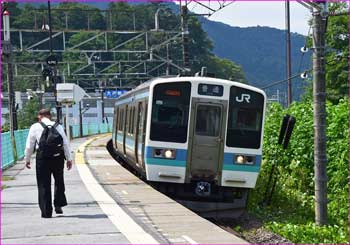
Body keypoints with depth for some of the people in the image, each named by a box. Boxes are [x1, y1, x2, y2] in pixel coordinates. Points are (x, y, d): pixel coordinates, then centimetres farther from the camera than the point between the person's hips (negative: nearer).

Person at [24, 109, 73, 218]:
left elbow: (29, 145, 2)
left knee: (44, 184, 4)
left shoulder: (35, 127, 1)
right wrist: (69, 159, 10)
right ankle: (58, 205, 14)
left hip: (43, 158, -2)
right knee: (59, 181, 21)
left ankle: (46, 212, 4)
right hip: (58, 157, 2)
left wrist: (27, 159, 14)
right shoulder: (58, 126, 7)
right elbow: (66, 144, 5)